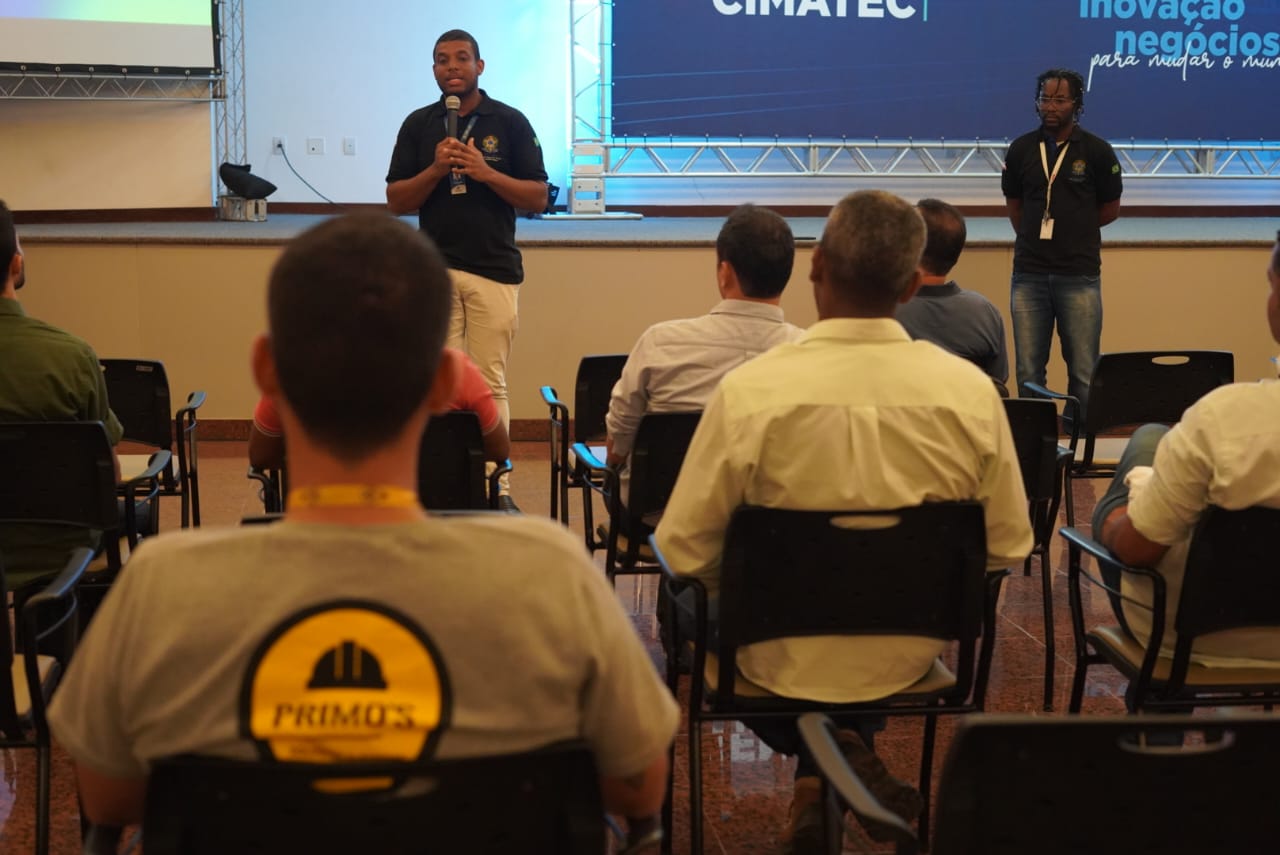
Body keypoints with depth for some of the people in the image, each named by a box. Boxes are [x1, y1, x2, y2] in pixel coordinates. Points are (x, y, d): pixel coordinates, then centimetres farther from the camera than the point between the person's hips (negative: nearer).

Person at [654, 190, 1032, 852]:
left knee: (688, 605, 29)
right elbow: (1008, 548, -6)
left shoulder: (750, 389, -24)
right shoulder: (971, 390, -16)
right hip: (912, 654, 4)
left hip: (785, 657, -3)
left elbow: (684, 550, -17)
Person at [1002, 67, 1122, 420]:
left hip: (1079, 275, -2)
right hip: (1029, 273, 2)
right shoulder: (1021, 149, 5)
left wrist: (1068, 229, 10)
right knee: (1028, 372, 5)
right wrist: (1036, 238, 11)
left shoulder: (1097, 151, -2)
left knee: (1083, 373, 0)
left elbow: (1110, 210, 8)